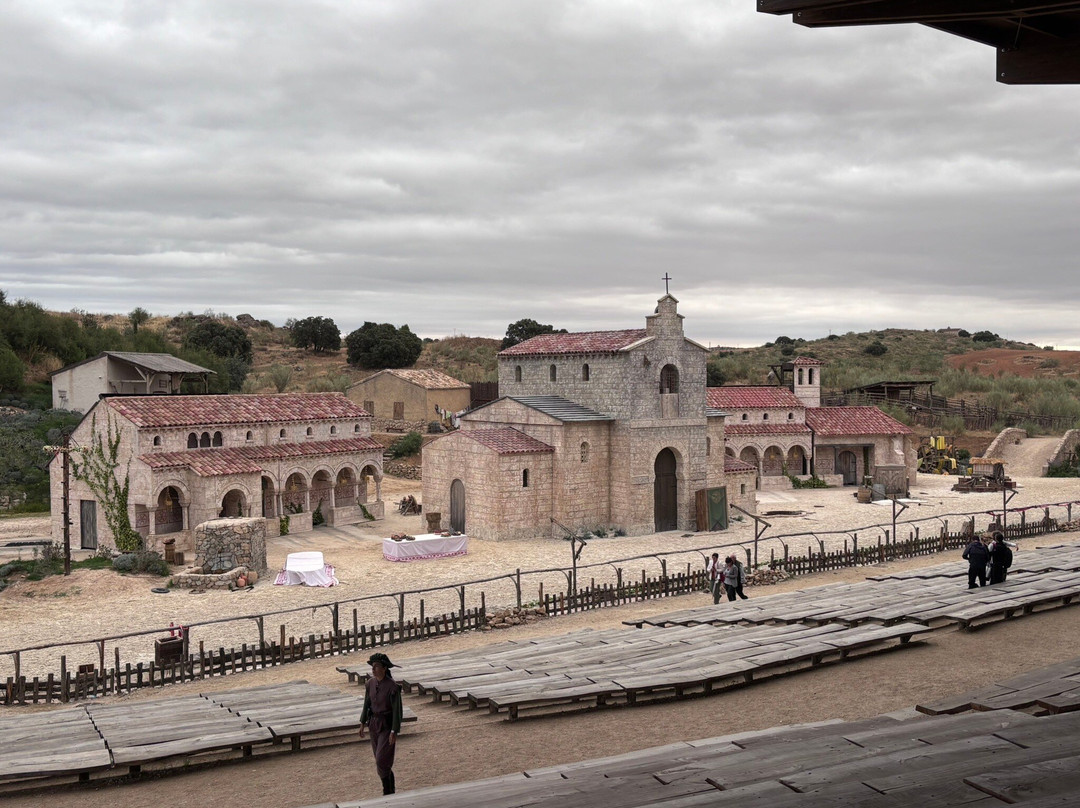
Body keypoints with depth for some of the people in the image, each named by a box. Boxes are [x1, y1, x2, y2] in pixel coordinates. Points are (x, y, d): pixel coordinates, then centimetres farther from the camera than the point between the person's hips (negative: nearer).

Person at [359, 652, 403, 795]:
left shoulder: (393, 687, -22)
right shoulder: (370, 683, -2)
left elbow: (397, 710, -19)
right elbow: (367, 704, 9)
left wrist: (394, 732, -19)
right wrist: (362, 724, 9)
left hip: (387, 725, -7)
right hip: (374, 724, 7)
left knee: (382, 760, -9)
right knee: (382, 759, 15)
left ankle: (387, 794, 6)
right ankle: (391, 791, 30)